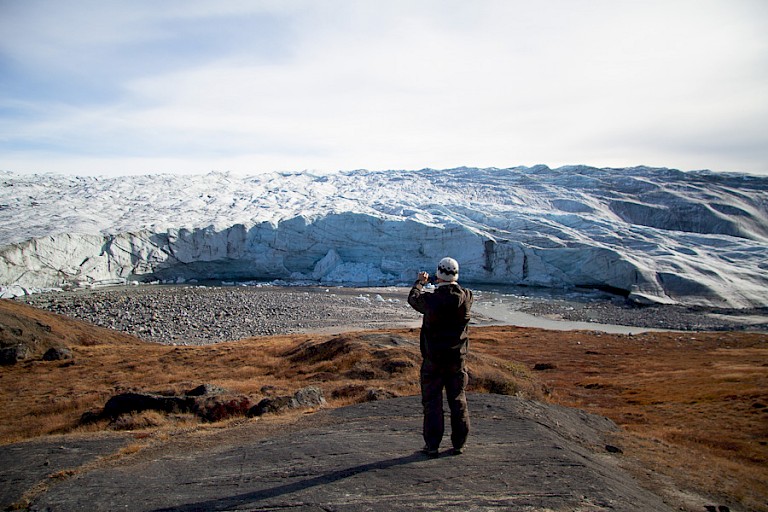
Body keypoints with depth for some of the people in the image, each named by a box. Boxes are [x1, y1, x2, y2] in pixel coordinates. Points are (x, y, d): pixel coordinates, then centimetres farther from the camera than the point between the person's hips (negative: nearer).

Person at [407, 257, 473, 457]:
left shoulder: (431, 300, -18)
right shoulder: (466, 297, -10)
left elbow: (413, 298, 4)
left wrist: (419, 282, 23)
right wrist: (450, 284, 33)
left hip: (433, 359, -3)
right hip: (458, 358, 3)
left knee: (432, 402, 7)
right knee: (458, 401, 13)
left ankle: (432, 445, 12)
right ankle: (459, 444, 20)